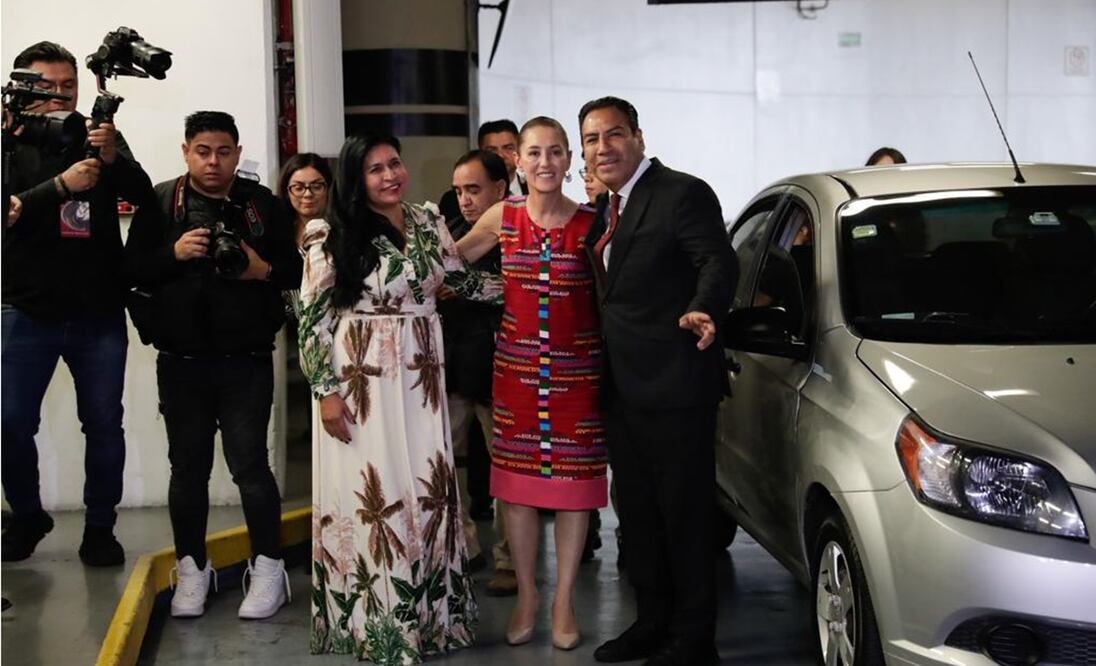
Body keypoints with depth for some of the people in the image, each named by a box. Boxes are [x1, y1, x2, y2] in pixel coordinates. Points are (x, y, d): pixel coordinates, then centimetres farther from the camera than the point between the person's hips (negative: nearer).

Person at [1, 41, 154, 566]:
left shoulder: (100, 138, 6)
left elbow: (145, 197, -6)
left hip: (99, 311, 1)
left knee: (104, 423, 2)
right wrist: (61, 185, -28)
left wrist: (113, 158, -25)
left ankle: (99, 528, 17)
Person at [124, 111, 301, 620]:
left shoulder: (263, 205, 5)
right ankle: (192, 568, 20)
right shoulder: (161, 203, 4)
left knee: (249, 463, -3)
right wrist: (174, 253, -17)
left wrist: (264, 270, -13)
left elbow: (295, 270, 6)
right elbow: (132, 269, -1)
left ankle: (268, 568, 8)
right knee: (188, 465, 8)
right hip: (182, 360, 1)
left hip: (247, 359, -1)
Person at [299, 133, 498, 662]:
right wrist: (326, 391, -12)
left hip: (420, 379, 5)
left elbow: (462, 280, 18)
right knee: (372, 495, 2)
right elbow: (312, 318, -9)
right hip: (360, 382, -5)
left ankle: (428, 613, 24)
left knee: (429, 493, 8)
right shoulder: (332, 236, -9)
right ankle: (378, 623, 16)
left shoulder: (428, 222, 6)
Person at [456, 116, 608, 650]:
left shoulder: (591, 223, -5)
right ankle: (526, 596, 23)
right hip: (516, 365, 2)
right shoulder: (502, 218, 2)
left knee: (572, 484, 5)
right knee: (518, 483, 6)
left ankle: (564, 601, 20)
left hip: (576, 367, -2)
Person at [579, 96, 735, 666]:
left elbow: (718, 262, -21)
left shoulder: (683, 194, -11)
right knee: (637, 511, 17)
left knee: (685, 513, 1)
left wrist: (702, 311, -40)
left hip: (675, 384, -9)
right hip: (621, 386, 9)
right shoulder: (603, 209, 15)